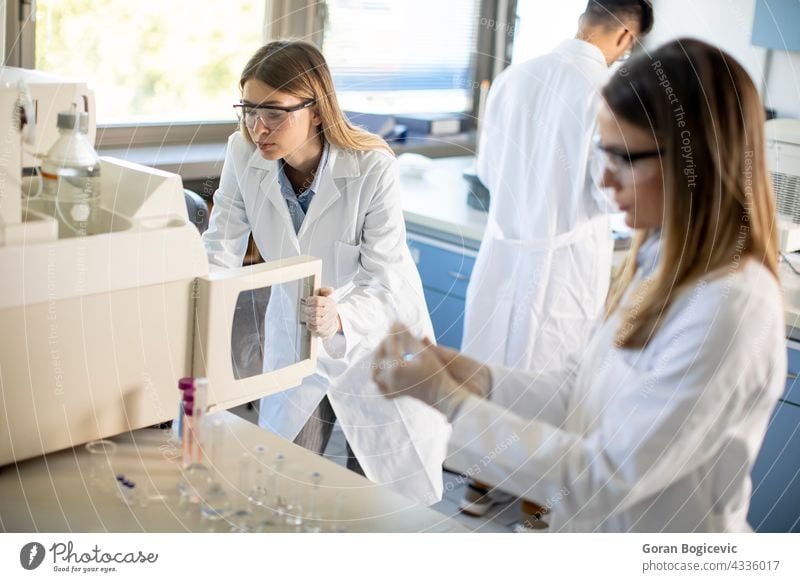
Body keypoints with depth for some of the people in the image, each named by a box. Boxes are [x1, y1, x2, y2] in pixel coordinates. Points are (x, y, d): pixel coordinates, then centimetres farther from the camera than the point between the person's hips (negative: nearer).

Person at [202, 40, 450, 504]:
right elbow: (220, 249, -15)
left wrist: (340, 320, -50)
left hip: (376, 339, -3)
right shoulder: (244, 155, -15)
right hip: (294, 335, 4)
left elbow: (384, 286, -29)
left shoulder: (373, 168, -28)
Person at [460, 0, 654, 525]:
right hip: (569, 251, -4)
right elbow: (611, 191, -16)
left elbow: (488, 170, 7)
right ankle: (538, 506, 24)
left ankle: (481, 483, 33)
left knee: (491, 362, 16)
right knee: (552, 371, 10)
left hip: (507, 242, 5)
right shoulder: (609, 90, -16)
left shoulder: (515, 77, 0)